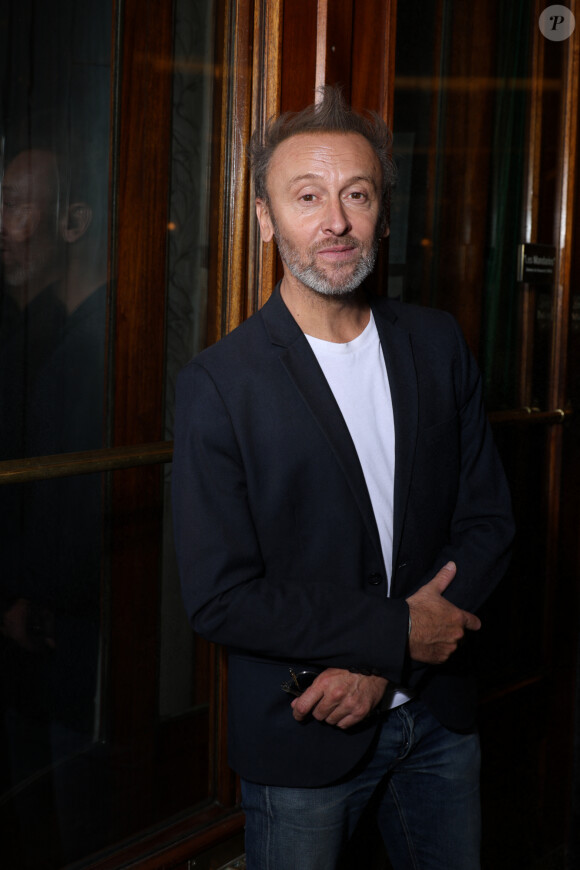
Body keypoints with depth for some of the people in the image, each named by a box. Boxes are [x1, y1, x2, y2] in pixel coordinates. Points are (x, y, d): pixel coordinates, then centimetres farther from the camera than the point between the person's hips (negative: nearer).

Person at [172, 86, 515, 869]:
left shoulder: (439, 345, 1)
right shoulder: (220, 383, -13)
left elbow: (488, 520, 2)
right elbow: (219, 599, -16)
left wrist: (383, 661, -10)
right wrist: (397, 629, -16)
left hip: (437, 714, 4)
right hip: (301, 744, -4)